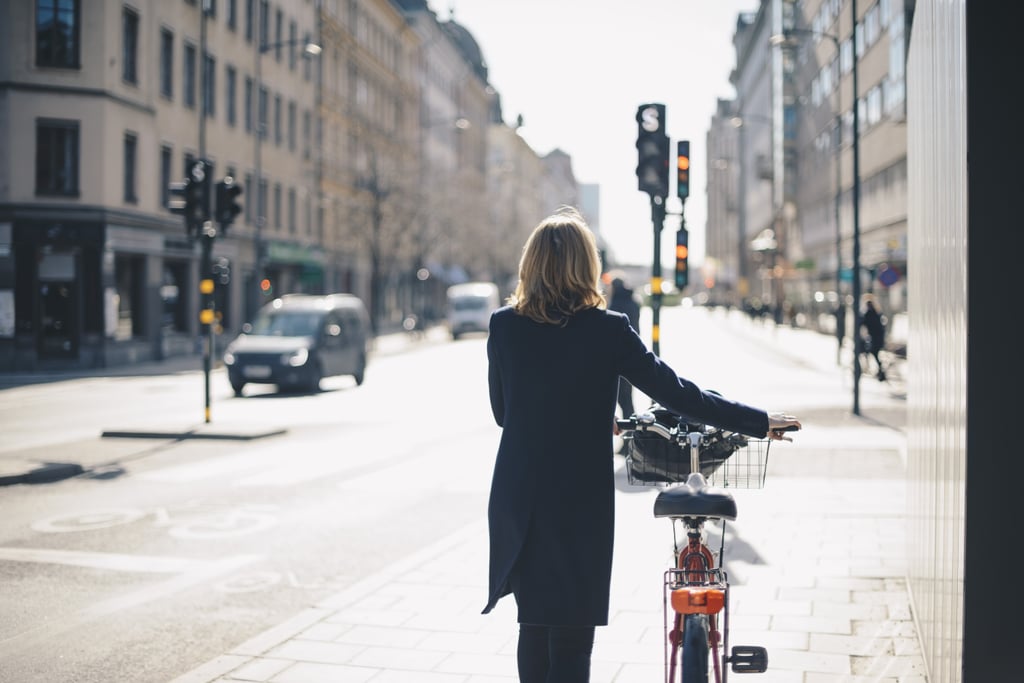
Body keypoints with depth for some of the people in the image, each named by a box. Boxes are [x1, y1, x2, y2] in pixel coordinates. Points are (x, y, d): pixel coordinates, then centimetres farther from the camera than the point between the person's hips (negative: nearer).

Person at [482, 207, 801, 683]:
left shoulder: (503, 325, -2)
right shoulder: (607, 330, -11)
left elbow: (503, 411, 8)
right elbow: (677, 394, -8)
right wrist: (759, 422, 2)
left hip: (518, 500, 4)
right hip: (581, 506, -4)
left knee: (533, 628, 19)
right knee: (571, 636, 4)